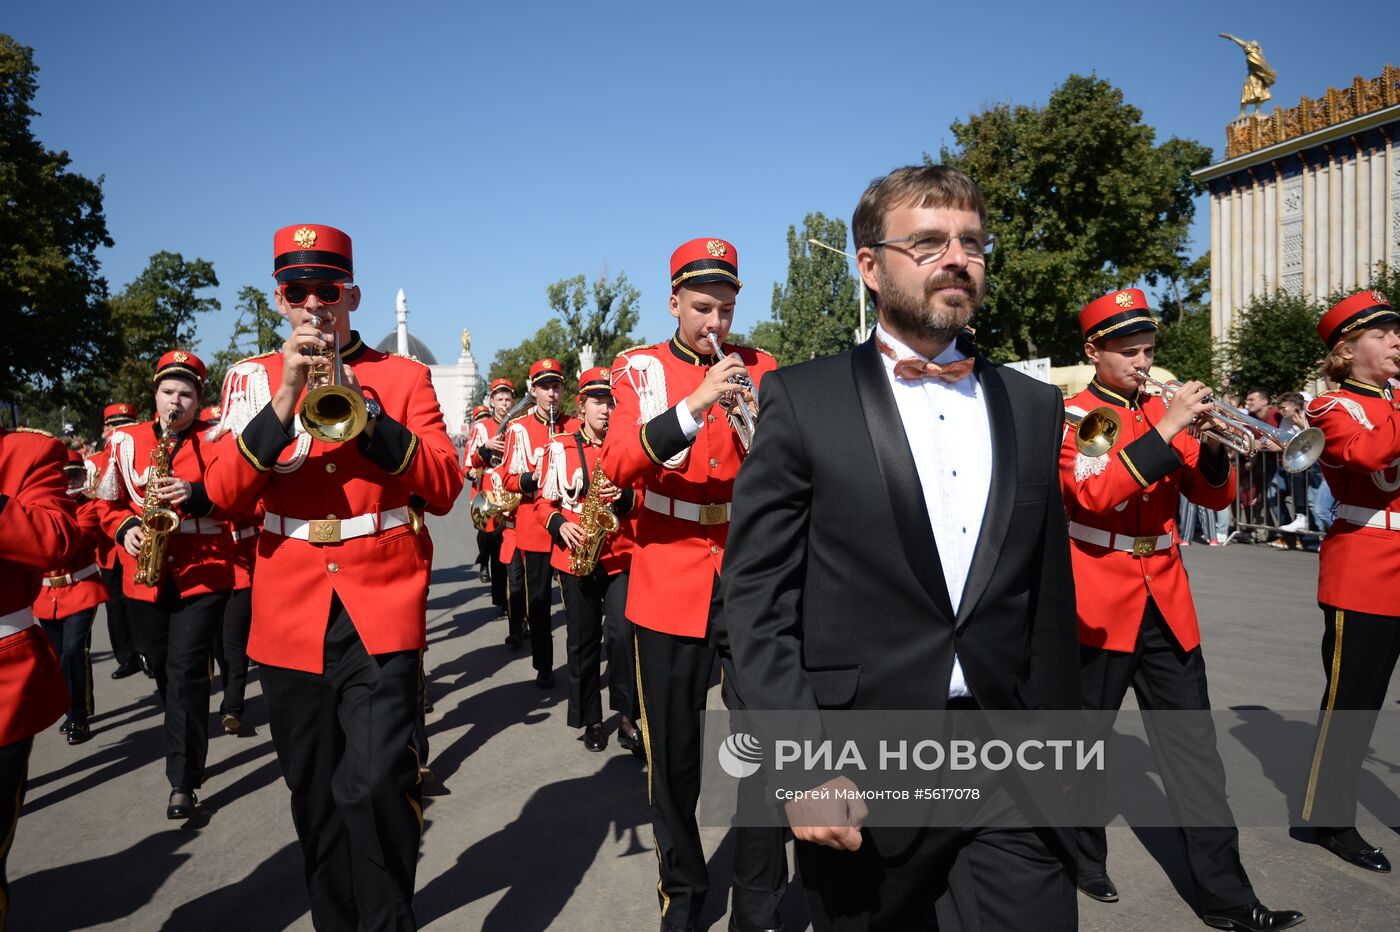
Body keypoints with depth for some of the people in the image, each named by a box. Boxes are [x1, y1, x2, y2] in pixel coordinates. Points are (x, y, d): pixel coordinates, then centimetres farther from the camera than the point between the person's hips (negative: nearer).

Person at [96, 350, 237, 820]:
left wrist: (197, 496, -23)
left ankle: (183, 782, -2)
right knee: (164, 670, 15)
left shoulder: (217, 440, -1)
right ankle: (189, 749, 35)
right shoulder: (125, 441, 8)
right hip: (144, 576, 4)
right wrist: (126, 528, -6)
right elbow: (109, 502, 13)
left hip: (203, 573, -4)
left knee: (186, 671, -8)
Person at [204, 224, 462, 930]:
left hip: (381, 613, -2)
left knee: (377, 786, -14)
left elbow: (444, 488, -5)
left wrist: (367, 414, -17)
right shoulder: (253, 377, 8)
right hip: (290, 619, 2)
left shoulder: (402, 375, 4)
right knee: (316, 798, 13)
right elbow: (224, 493, -4)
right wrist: (283, 401, -17)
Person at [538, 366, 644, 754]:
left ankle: (628, 718, 1)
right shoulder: (560, 447, 3)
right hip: (575, 555, 1)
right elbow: (544, 501, 7)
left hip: (621, 554, 0)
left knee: (623, 632, -13)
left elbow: (647, 498, 5)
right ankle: (591, 719, 23)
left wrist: (625, 497, -16)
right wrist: (560, 525, -12)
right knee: (583, 641, 9)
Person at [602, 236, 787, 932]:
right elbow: (617, 465, -13)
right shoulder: (640, 369, 3)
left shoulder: (760, 368, 8)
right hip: (669, 580, -1)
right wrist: (694, 404, -23)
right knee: (673, 753, 10)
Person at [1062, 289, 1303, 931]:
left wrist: (1211, 447, -10)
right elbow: (1095, 494, -22)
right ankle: (1082, 859, 28)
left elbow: (1214, 497, 9)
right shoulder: (1071, 415, -6)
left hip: (1166, 603, 5)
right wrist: (1164, 432, -24)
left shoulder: (1164, 410, 11)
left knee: (1193, 744, 7)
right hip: (1100, 602, -5)